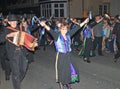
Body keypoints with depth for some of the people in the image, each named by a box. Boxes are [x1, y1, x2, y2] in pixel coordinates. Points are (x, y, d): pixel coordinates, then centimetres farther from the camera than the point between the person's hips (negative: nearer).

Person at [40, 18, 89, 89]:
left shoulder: (68, 34, 2)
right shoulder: (57, 35, -10)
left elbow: (76, 29, 7)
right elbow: (51, 30, -26)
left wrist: (84, 22, 11)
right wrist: (45, 25, -44)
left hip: (68, 55, 5)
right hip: (61, 56, -4)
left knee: (71, 69, 10)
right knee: (61, 71, 5)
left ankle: (68, 83, 33)